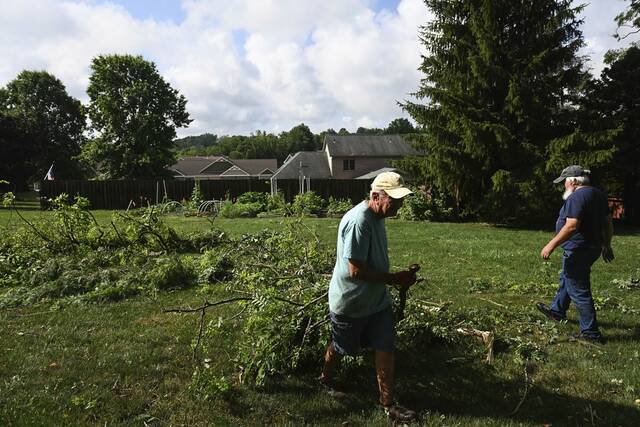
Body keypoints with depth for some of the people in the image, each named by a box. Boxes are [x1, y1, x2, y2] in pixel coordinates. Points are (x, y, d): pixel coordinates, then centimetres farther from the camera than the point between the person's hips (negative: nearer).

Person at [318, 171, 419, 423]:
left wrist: (398, 277, 6)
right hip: (349, 303, -7)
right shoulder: (358, 222, -30)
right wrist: (395, 279, -22)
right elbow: (356, 270, -30)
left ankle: (388, 403, 22)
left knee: (385, 348, 7)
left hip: (376, 299, 7)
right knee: (341, 348, 17)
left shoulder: (377, 216, 0)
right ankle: (326, 378, 47)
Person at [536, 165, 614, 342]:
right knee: (566, 279, 26)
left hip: (578, 250, -11)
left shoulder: (576, 197, -20)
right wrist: (607, 245, 24)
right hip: (593, 248, 11)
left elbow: (571, 226, -28)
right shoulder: (598, 194, 10)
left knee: (579, 290, -2)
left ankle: (590, 332, 6)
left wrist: (551, 245, -24)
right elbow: (608, 223, 16)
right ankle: (557, 310, 43)